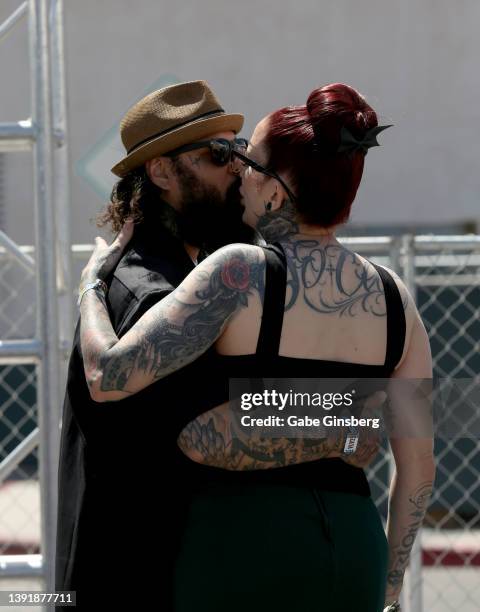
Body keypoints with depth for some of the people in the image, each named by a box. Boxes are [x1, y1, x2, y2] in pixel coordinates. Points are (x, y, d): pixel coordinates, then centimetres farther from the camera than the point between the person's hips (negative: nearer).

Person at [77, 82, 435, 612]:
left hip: (244, 547, -5)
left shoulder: (242, 274, -11)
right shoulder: (393, 296, 5)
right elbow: (418, 461, 9)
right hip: (353, 551, 5)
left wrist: (91, 285, 3)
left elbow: (109, 377, -16)